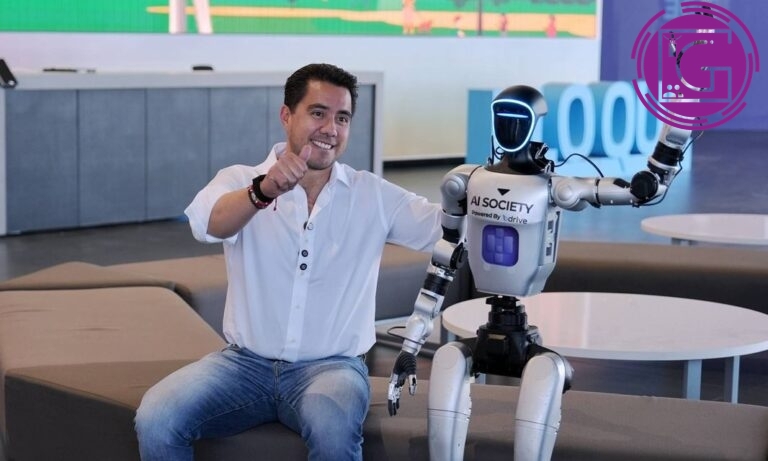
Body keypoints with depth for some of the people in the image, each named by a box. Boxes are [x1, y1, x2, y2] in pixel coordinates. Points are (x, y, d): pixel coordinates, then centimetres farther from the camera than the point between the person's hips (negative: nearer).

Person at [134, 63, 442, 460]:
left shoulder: (373, 197, 5)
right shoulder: (241, 180, 0)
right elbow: (208, 224, -22)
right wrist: (263, 192, -43)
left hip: (330, 366, -1)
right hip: (246, 362, 1)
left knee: (333, 428, -34)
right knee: (155, 419, -22)